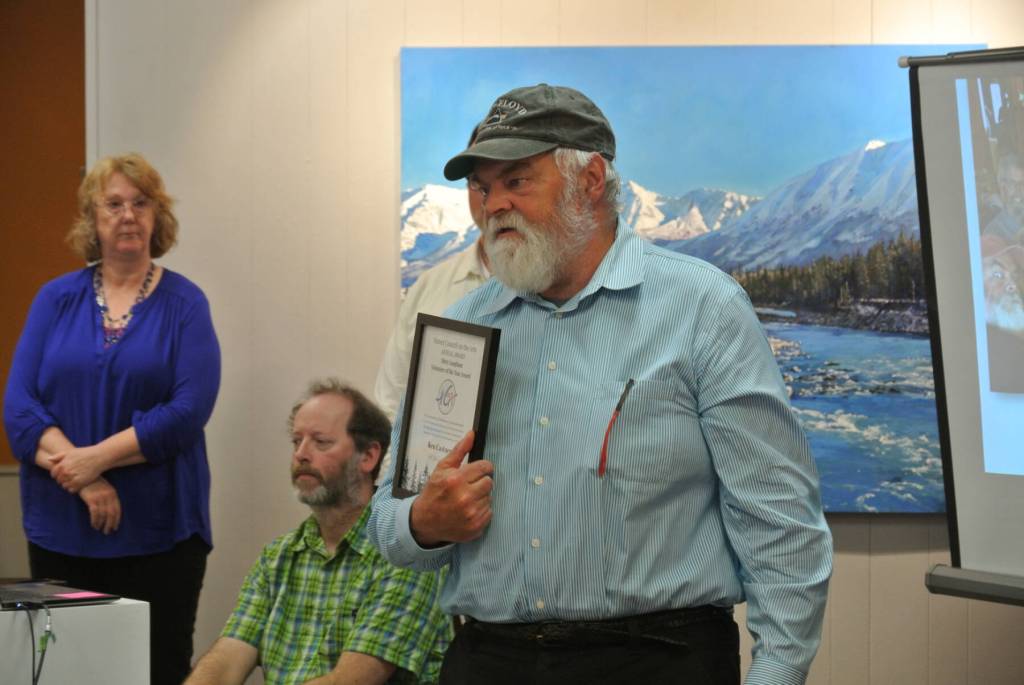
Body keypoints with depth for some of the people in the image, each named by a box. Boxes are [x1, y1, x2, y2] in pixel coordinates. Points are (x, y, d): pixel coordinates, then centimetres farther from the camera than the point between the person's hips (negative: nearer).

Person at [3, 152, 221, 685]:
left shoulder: (184, 303, 1)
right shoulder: (56, 299, 8)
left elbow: (189, 410, -11)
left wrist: (95, 458, -16)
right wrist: (82, 478, -15)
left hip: (159, 532, -2)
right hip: (60, 531, 2)